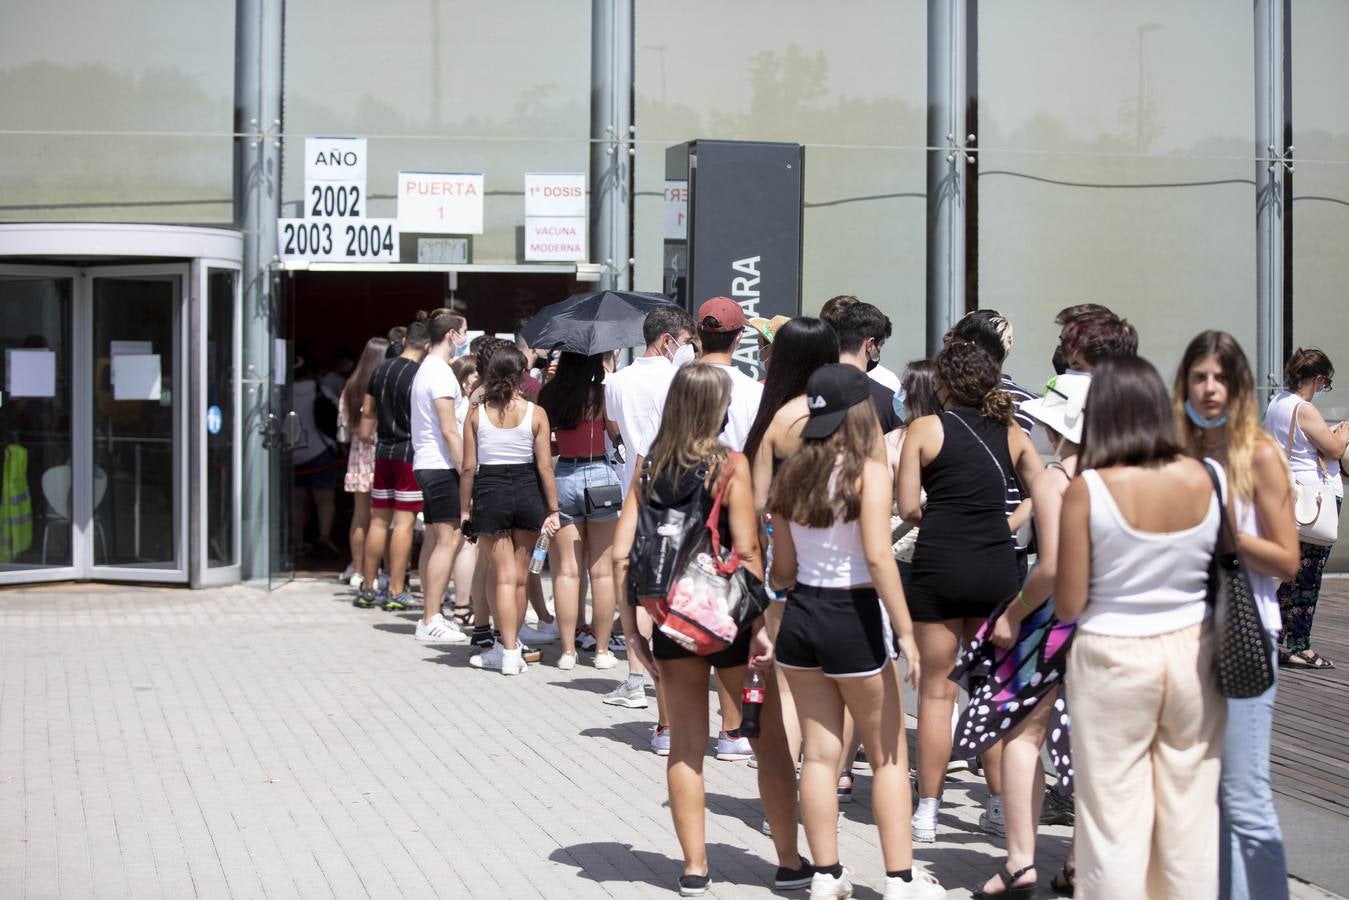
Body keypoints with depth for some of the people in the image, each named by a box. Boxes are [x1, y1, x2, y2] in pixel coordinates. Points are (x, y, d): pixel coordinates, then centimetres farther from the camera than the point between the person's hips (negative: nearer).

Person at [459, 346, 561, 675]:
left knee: (505, 575, 2)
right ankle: (508, 646, 23)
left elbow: (468, 467, -3)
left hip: (490, 493, -1)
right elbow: (545, 466, -4)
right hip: (527, 493, 1)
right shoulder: (535, 414, -4)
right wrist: (553, 509, 1)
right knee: (520, 576, 13)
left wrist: (465, 509, 6)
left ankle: (509, 652, -1)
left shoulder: (476, 414, -3)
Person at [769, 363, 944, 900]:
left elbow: (783, 568, 9)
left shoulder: (793, 474, 5)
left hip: (799, 615, 6)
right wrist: (906, 634, -16)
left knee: (820, 753, 11)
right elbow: (878, 559, -19)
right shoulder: (869, 473, -12)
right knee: (889, 757, 6)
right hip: (852, 618, -5)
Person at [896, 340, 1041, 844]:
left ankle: (927, 811, 8)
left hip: (939, 564, -3)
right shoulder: (1010, 433, 8)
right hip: (997, 568, 3)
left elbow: (907, 507, -6)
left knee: (937, 689, 5)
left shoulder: (925, 429, -2)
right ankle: (999, 802, 16)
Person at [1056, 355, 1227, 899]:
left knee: (1115, 819, 6)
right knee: (1191, 811, 14)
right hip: (1192, 652, 3)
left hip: (1114, 658, -3)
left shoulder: (1087, 491, -15)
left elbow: (1068, 606, -11)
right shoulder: (1206, 479, -5)